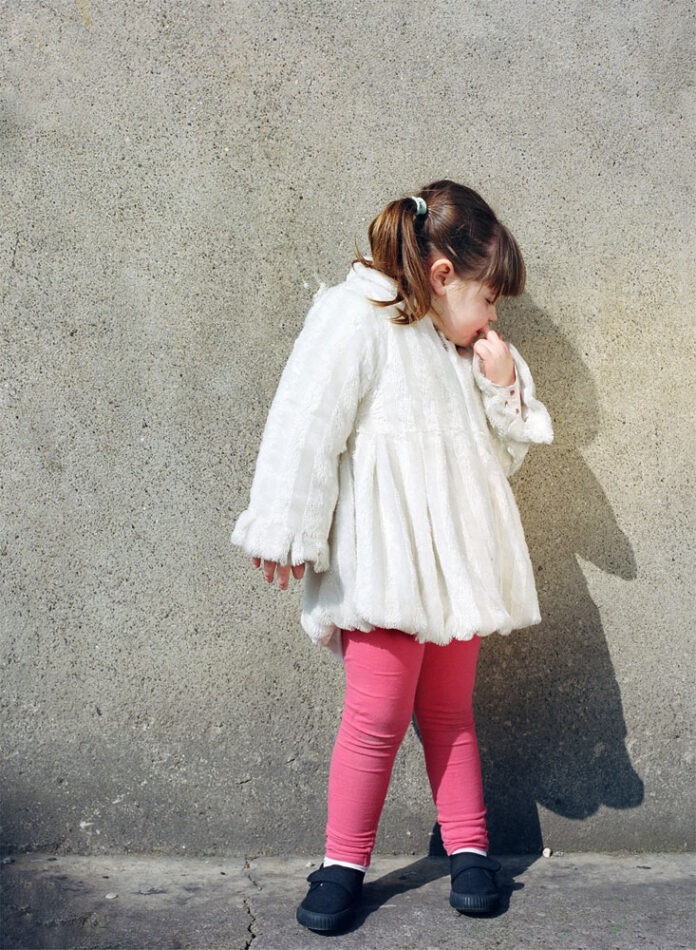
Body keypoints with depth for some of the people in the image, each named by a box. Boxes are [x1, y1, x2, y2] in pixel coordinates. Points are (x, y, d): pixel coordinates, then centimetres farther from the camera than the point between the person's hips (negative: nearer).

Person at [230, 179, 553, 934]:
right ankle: (344, 865, 11)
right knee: (377, 716, -5)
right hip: (385, 559, -6)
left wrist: (504, 386, 7)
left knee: (449, 712, 12)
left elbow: (503, 450, 24)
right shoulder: (356, 319, -6)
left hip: (455, 560, 7)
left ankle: (468, 851, 23)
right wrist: (288, 532, -12)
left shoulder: (459, 347, 18)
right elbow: (307, 427, -11)